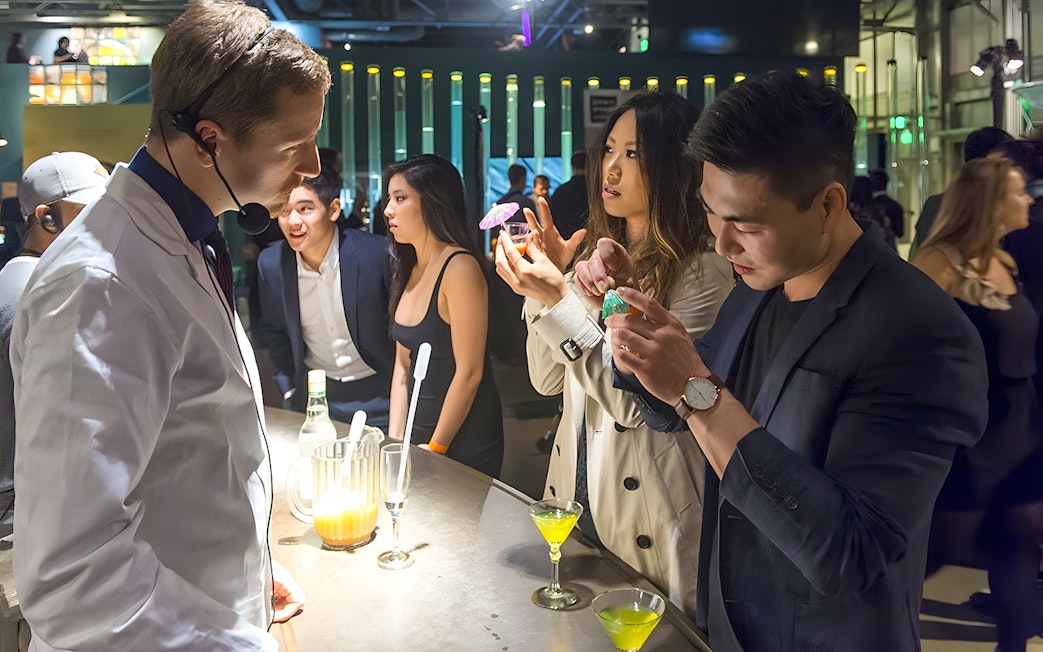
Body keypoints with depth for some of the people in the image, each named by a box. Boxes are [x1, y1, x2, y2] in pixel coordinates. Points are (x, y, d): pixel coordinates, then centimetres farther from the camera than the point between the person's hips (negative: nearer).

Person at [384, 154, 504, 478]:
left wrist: (435, 447, -13)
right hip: (419, 431, 7)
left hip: (465, 441, -7)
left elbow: (469, 372, -19)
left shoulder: (460, 268, -19)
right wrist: (395, 439, 0)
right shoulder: (409, 270, 5)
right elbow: (403, 364, 8)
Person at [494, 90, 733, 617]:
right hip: (576, 492, 7)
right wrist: (543, 280, -9)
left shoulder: (703, 273, -17)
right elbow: (547, 380, 3)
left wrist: (558, 298, -26)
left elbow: (636, 404, -23)